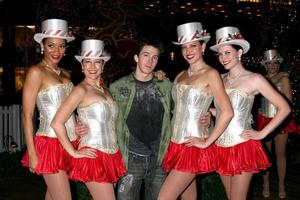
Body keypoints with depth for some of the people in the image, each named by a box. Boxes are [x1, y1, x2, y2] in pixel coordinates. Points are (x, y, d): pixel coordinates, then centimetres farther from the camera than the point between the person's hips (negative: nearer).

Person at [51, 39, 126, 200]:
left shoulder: (105, 91, 12)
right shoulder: (81, 90, -10)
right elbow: (57, 123, -16)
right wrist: (73, 153, -12)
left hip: (111, 156, 7)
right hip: (94, 157, -7)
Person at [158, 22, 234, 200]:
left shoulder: (210, 74, -9)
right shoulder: (181, 75, 12)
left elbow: (227, 112, -18)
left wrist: (207, 142, -15)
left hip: (193, 147, -7)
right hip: (176, 145, 7)